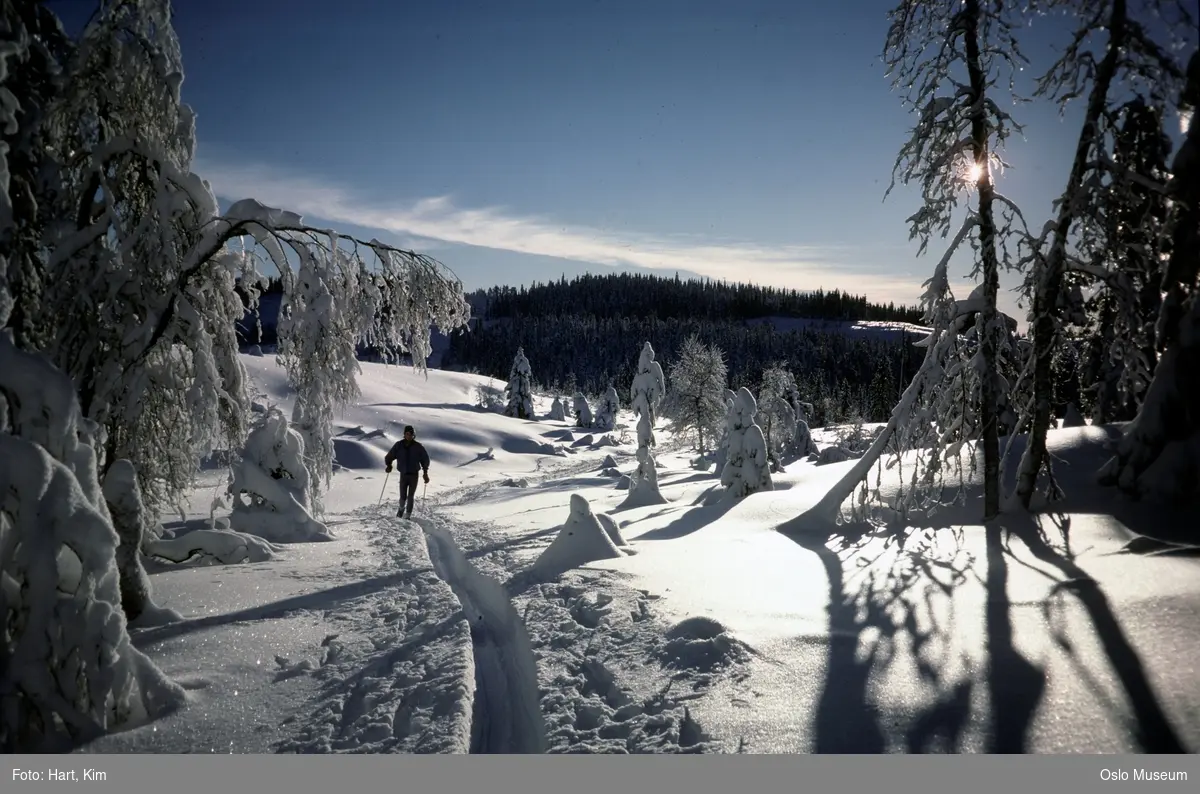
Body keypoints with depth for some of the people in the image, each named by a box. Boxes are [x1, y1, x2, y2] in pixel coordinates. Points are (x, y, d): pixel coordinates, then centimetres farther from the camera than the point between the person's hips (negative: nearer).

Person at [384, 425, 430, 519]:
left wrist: (425, 472, 2)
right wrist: (389, 465, -6)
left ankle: (408, 514, 7)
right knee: (403, 496, 1)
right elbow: (389, 456, 9)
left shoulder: (418, 446, -2)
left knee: (411, 496, -3)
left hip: (414, 474, -1)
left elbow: (425, 459, 6)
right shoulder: (399, 445, 0)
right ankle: (402, 508, 31)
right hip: (403, 474, 1)